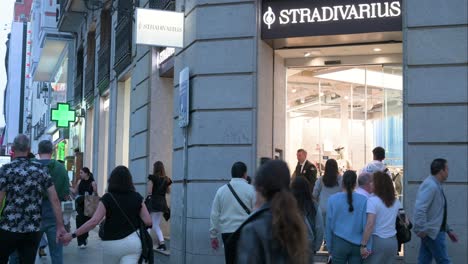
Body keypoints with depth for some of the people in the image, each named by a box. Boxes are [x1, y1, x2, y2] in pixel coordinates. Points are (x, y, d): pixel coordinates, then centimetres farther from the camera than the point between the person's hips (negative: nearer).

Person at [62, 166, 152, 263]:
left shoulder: (107, 198, -6)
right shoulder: (137, 197, 1)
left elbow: (93, 221, -14)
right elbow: (148, 221, -2)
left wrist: (73, 235, -10)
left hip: (112, 244, -1)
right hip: (132, 241, 1)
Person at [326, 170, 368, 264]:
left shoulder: (333, 199, -6)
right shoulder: (363, 200, -7)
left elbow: (328, 225, 1)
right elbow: (366, 225, -5)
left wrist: (329, 246, 10)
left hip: (339, 243, 0)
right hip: (357, 245, 0)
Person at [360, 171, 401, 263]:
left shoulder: (373, 200, -11)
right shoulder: (396, 201, 9)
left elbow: (370, 225, -18)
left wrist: (363, 245, -17)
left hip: (377, 241, -6)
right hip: (393, 241, 6)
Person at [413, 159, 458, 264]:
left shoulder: (435, 185, 13)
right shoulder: (430, 185, -18)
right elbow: (420, 209, -27)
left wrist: (448, 229, 20)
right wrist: (421, 230, -25)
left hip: (434, 231, 9)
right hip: (432, 232, -9)